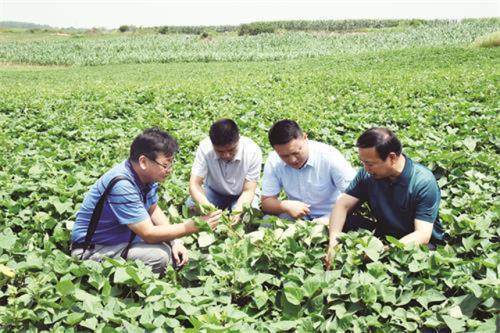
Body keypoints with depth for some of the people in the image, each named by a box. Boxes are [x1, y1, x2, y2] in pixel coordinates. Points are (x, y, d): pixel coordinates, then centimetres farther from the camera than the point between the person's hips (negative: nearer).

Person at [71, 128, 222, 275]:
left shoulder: (147, 174, -5)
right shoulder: (121, 185, -31)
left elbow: (153, 209, 10)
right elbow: (149, 234, -28)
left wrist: (175, 241, -4)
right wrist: (193, 226, -25)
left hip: (123, 238, 9)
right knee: (159, 256, -25)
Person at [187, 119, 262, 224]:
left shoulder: (253, 151, -27)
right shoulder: (205, 148, -26)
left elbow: (248, 191, -23)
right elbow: (194, 184, -27)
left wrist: (238, 211, -43)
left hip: (241, 196, 0)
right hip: (214, 191, 1)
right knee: (191, 205, -26)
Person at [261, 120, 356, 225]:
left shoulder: (329, 156, -19)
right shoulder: (273, 161, -9)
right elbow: (266, 202, -4)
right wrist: (285, 206, -25)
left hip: (327, 217, -2)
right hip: (294, 217, 3)